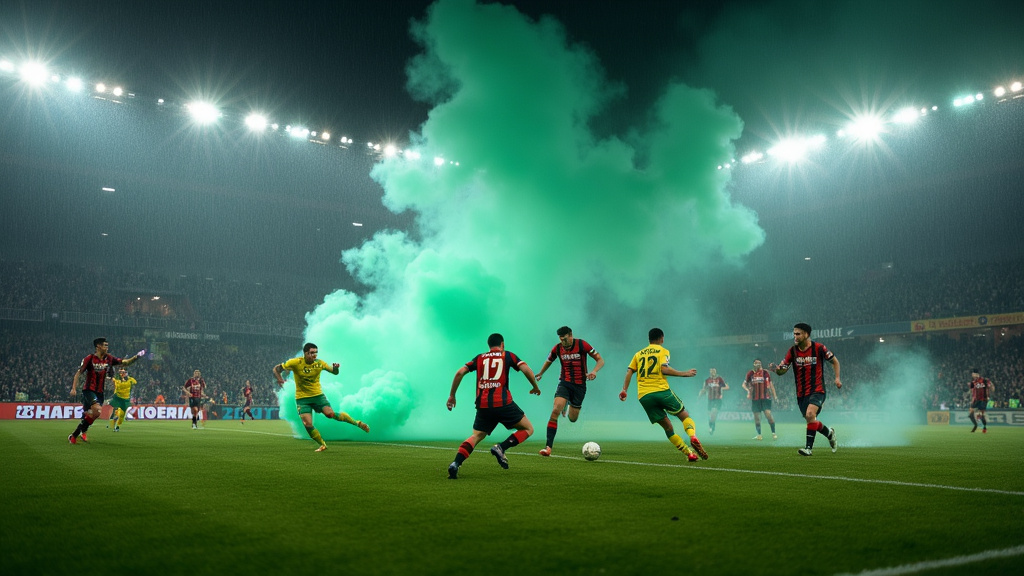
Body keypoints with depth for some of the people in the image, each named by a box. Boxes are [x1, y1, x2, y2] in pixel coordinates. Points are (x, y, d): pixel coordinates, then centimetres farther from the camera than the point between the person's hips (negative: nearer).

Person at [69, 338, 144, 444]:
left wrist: (136, 357, -10)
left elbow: (125, 362, 6)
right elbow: (79, 373, -6)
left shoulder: (109, 359, 5)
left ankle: (73, 436, 28)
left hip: (99, 392, 6)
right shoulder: (89, 358, -8)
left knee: (89, 416, 10)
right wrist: (74, 388, -13)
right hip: (89, 390, -6)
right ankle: (83, 431, -8)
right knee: (97, 410, -26)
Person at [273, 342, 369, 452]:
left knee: (331, 414, -21)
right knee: (308, 425, -12)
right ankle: (323, 445, 10)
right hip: (302, 398, 0)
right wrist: (280, 379, -25)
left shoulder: (319, 363, -7)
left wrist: (335, 368, -20)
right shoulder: (295, 363, -13)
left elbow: (334, 372, 5)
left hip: (318, 395, 0)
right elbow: (276, 369, -5)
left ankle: (357, 423, -3)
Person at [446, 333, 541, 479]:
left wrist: (452, 395, 18)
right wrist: (535, 387, 13)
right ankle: (501, 448, -10)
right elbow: (526, 370, -2)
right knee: (528, 429, 10)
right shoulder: (508, 356, 11)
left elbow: (460, 373, 10)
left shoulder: (479, 358, 18)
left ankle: (455, 464, -10)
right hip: (503, 403, -3)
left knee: (476, 436, 13)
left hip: (482, 405, 3)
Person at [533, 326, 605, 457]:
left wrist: (594, 371, -28)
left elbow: (600, 360, -10)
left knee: (572, 419, 8)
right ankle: (548, 447, -16)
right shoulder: (557, 348, -4)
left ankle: (570, 405, 47)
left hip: (580, 385, -1)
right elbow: (549, 361, 18)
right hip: (564, 383, 1)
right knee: (555, 411, -22)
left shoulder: (582, 345, -13)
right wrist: (540, 374, 25)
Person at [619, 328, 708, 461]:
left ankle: (689, 453, -1)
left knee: (667, 427, 7)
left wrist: (624, 390, 11)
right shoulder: (662, 351, 8)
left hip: (643, 396, 4)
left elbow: (629, 371, 11)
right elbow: (664, 369, -9)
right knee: (685, 416, 9)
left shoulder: (639, 354, 22)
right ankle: (693, 437, -21)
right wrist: (684, 374, -3)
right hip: (661, 390, -4)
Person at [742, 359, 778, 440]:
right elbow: (744, 384, 13)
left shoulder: (765, 373, 2)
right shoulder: (750, 373, 5)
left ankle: (773, 433, -2)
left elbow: (770, 384, 7)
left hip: (765, 398, -2)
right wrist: (748, 390, -8)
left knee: (768, 415, -13)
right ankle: (759, 435, 13)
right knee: (756, 417, 4)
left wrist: (774, 395, 2)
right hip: (755, 399, 2)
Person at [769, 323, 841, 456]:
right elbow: (782, 370, -1)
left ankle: (808, 447, -17)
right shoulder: (792, 350, 1)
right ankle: (830, 433, 40)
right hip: (801, 393, 5)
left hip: (817, 390, -5)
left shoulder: (818, 348, -7)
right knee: (812, 421, 10)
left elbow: (834, 361, 8)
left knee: (810, 414, -25)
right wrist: (776, 369, -24)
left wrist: (837, 378, -3)